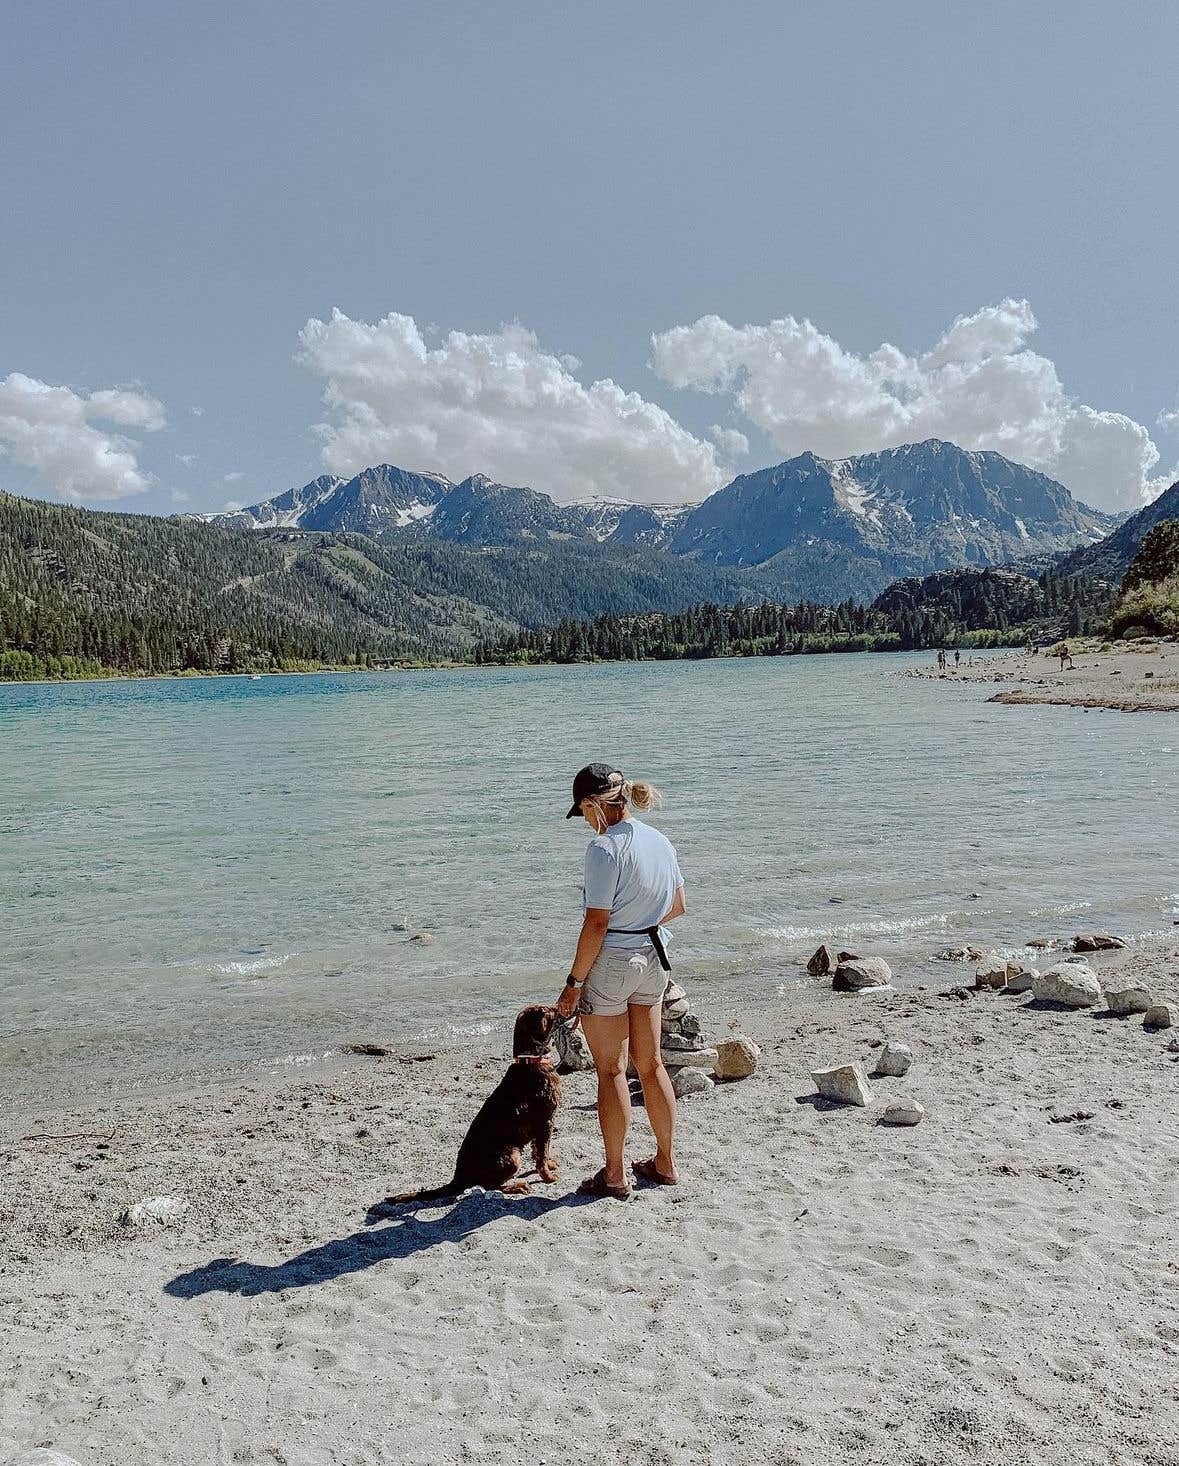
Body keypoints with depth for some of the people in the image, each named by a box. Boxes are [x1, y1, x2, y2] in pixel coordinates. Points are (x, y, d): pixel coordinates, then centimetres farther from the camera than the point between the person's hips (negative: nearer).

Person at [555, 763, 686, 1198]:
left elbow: (596, 923, -20)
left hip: (609, 962, -7)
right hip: (653, 958, 7)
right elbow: (677, 906, 13)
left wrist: (574, 982, -13)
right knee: (651, 1064, 18)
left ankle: (615, 1173, 16)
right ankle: (665, 1162, 28)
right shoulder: (660, 841, 4)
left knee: (611, 1071, 6)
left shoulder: (605, 847, -19)